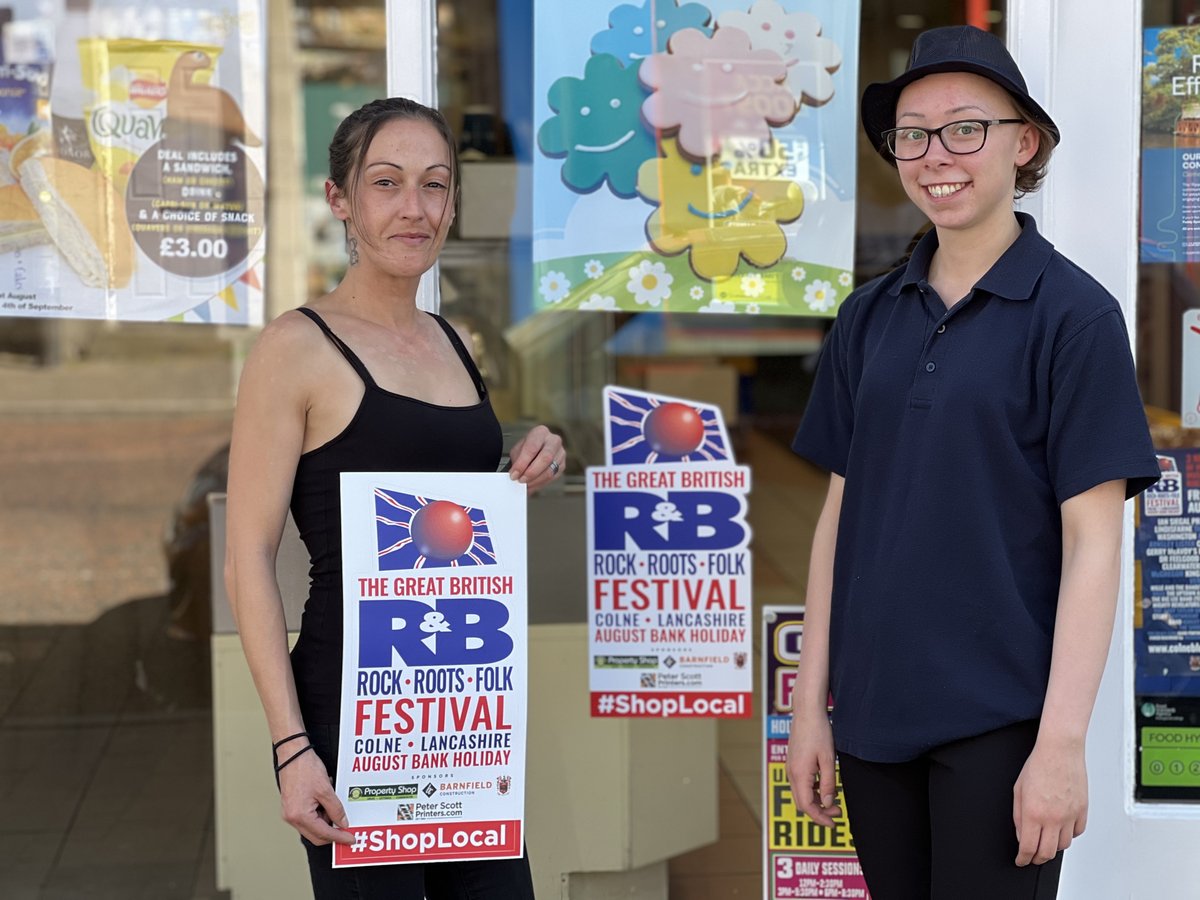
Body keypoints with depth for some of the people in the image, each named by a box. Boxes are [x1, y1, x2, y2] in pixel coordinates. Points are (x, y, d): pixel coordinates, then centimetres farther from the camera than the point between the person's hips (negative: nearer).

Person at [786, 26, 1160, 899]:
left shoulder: (1073, 315, -7)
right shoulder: (869, 318, 7)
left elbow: (1092, 540, -10)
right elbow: (841, 512, 10)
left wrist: (1062, 741, -15)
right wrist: (811, 701, 7)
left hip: (1000, 720, -4)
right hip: (873, 716, 5)